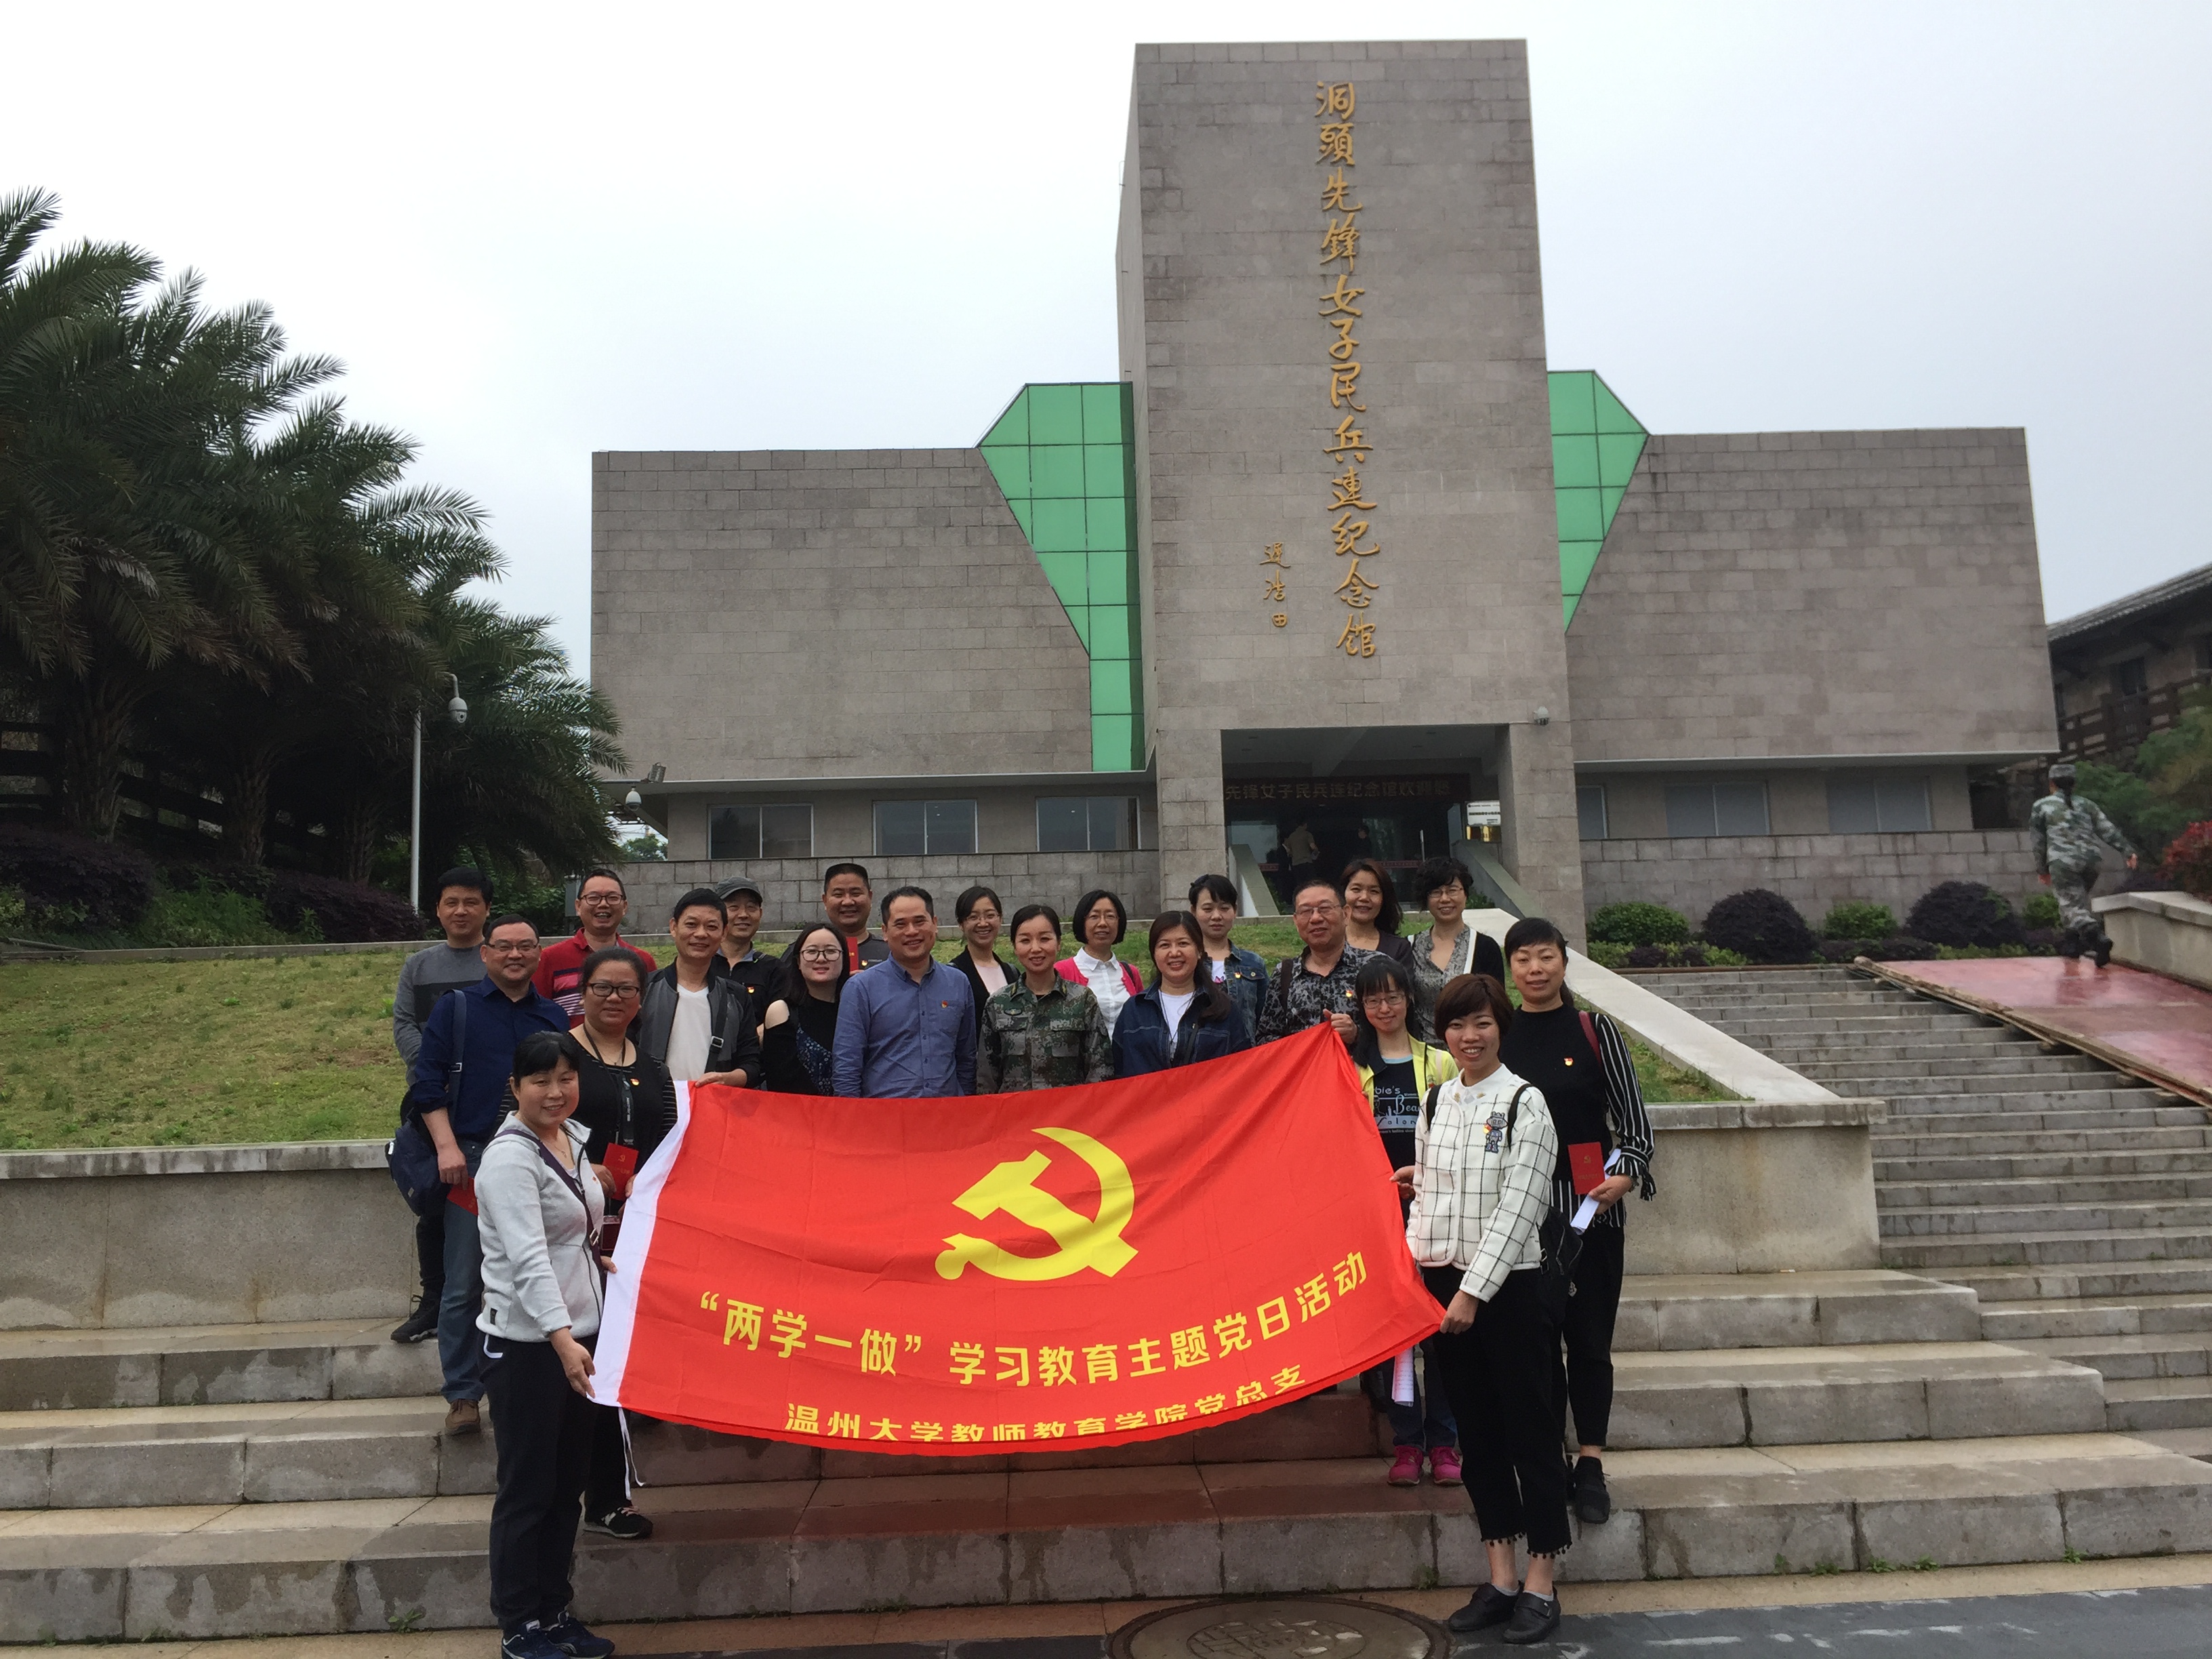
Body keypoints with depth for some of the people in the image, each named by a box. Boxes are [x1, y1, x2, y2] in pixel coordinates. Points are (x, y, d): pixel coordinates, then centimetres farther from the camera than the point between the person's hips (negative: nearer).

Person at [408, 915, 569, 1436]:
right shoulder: (456, 1008, 5)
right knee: (463, 1287, -1)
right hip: (472, 1162, -2)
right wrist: (447, 1147, -10)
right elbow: (426, 1078, -1)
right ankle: (463, 1396, 8)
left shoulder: (555, 1017, 12)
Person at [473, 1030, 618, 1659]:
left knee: (568, 1484, 15)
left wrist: (603, 1265, 6)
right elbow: (528, 1259, -28)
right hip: (528, 1345, -8)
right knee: (527, 1490, 3)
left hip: (580, 1335, 8)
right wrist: (563, 1339, -36)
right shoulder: (509, 1159, -17)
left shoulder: (576, 1139, 8)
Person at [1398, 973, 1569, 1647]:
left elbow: (1518, 1205, -14)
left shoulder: (1524, 1102, -9)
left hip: (1508, 1283, -5)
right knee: (1476, 1427, 12)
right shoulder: (1434, 1103, 8)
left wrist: (1475, 1290, -18)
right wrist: (1413, 1270, 2)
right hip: (1443, 1283, 6)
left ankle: (1540, 1585, 13)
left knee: (1528, 1426, 3)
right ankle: (1500, 1578, 22)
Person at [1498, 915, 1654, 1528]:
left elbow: (1633, 1117, 0)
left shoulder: (1595, 1031, 1)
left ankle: (1591, 1464, 12)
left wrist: (1627, 1173, -15)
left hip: (1589, 1208, -1)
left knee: (1589, 1339, 2)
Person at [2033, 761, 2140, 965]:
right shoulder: (2086, 804, 18)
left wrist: (2042, 869, 18)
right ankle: (2070, 946, 29)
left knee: (2074, 907, -10)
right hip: (2093, 859, 5)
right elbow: (2108, 829, 6)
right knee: (2075, 900, 24)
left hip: (2063, 862, -5)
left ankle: (2099, 938, -35)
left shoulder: (2041, 807, 10)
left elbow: (2039, 841, 11)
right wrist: (2127, 851, 1)